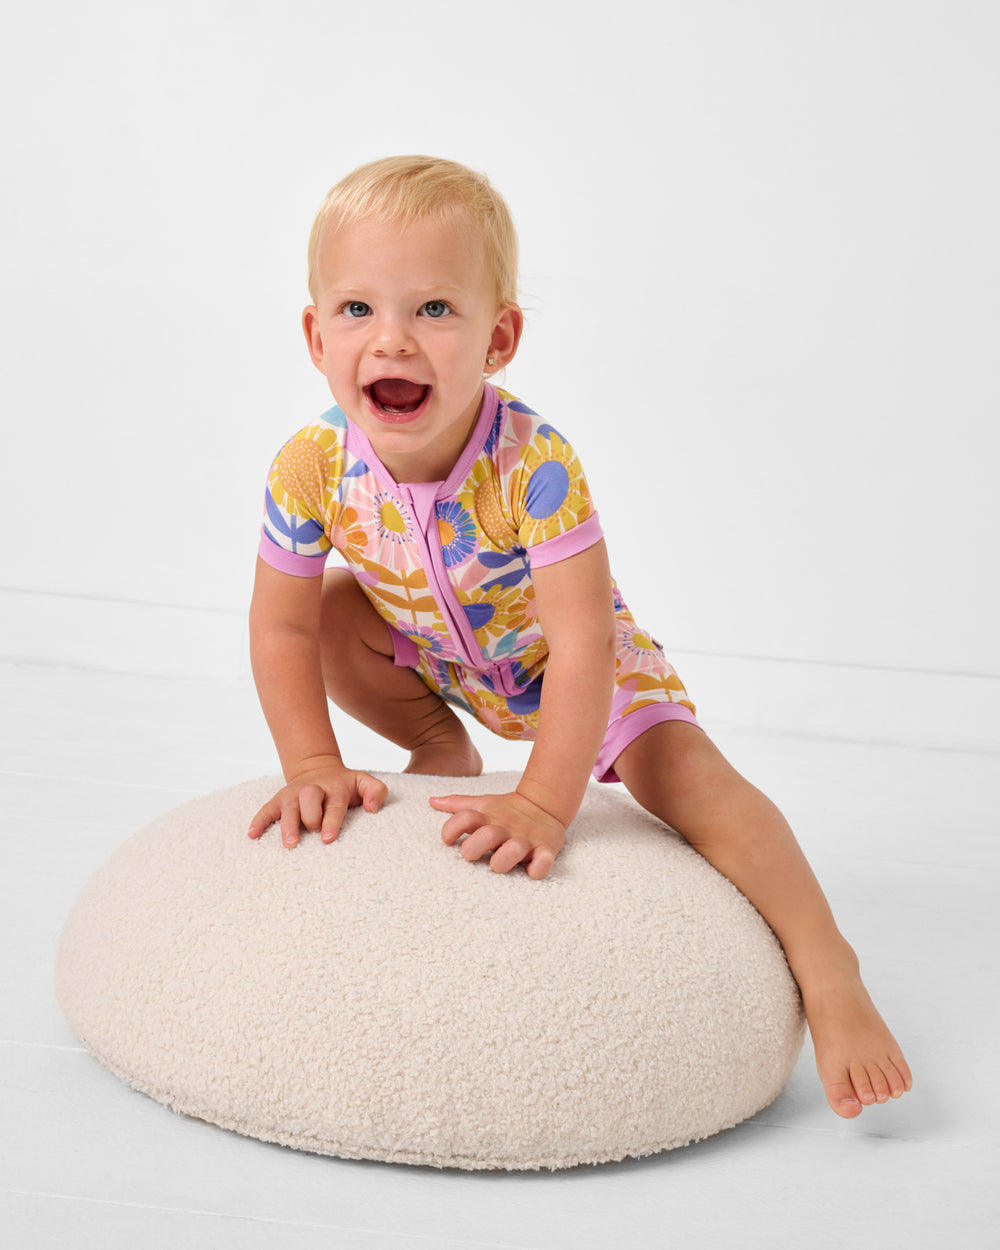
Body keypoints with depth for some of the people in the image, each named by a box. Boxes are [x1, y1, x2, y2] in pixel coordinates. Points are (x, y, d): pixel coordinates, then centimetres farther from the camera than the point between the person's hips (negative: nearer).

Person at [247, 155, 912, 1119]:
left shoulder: (534, 467, -40)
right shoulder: (312, 469, -28)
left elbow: (582, 645, -39)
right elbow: (283, 626, -15)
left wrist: (543, 805, -42)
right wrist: (313, 765, -23)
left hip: (568, 658, -4)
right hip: (437, 654, 5)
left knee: (690, 777, -22)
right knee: (335, 614, -14)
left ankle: (825, 969, -13)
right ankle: (440, 750, 11)